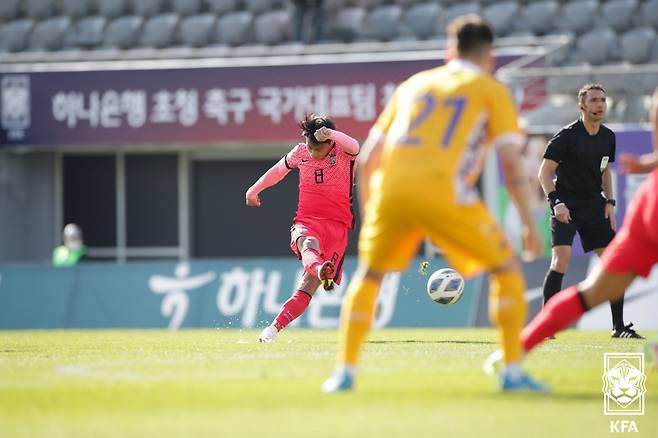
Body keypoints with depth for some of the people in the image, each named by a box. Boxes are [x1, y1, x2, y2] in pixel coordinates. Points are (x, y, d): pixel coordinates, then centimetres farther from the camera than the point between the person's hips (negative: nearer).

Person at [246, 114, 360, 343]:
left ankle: (274, 327, -14)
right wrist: (254, 190, 40)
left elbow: (354, 146, -32)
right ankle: (320, 270, -72)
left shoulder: (343, 151, -5)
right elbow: (279, 169, 27)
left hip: (337, 226, -1)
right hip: (306, 223, 1)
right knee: (308, 243, -39)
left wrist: (330, 134, -52)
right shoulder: (300, 152, 6)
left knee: (308, 285, -14)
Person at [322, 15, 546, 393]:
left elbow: (367, 160, 25)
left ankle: (345, 371, 18)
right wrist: (530, 225, 8)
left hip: (390, 190, 4)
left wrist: (369, 216, 34)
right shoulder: (492, 90, 16)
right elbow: (512, 163, 4)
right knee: (508, 268, 12)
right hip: (444, 192, -3)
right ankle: (513, 372, 4)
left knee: (368, 276, 25)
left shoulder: (414, 84, 27)